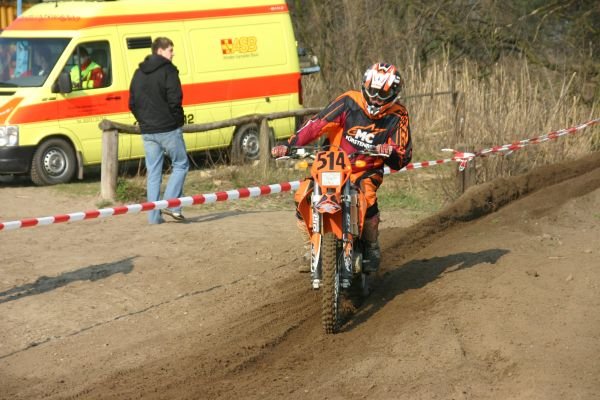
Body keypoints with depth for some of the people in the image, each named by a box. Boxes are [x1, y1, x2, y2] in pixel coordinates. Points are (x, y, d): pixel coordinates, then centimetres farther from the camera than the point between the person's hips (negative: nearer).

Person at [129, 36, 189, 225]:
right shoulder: (168, 70, -9)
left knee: (153, 172, 8)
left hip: (147, 131, 6)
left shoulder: (139, 73, 13)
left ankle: (154, 215, 5)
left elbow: (132, 103, 13)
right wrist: (177, 118, -3)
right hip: (168, 129, -6)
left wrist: (143, 121, 15)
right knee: (180, 164, 7)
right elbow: (174, 99, -17)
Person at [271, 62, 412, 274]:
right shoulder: (349, 102, -5)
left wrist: (390, 152, -33)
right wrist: (289, 145, -20)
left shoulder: (397, 116, -3)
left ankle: (371, 249, -9)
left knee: (367, 198, -34)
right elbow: (317, 123, -9)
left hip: (367, 171, -2)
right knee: (302, 197, -17)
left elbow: (403, 157, -7)